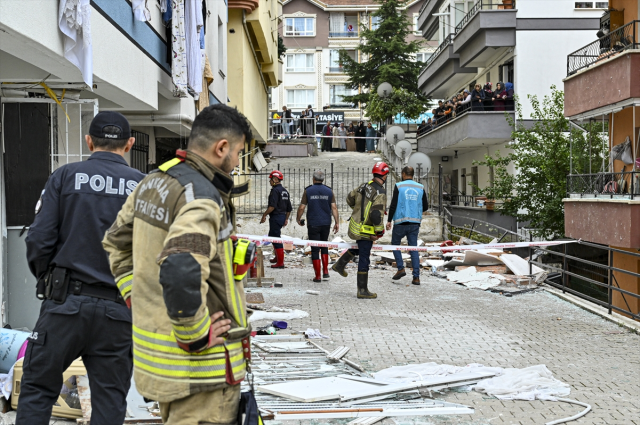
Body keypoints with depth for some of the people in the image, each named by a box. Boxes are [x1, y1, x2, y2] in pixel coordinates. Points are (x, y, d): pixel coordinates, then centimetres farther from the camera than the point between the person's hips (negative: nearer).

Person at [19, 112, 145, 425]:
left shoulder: (66, 176, 0)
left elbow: (39, 240, -6)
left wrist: (47, 280, 12)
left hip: (66, 303, -1)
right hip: (120, 310, 1)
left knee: (37, 388, 10)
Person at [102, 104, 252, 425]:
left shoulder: (152, 183, 8)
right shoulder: (202, 197, -22)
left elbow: (116, 241, 21)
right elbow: (181, 272, -37)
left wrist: (136, 296, 19)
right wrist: (195, 335, -24)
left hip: (154, 342, 9)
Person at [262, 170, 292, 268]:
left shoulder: (275, 190, -15)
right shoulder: (285, 191, 14)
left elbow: (272, 206, -24)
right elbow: (289, 208, 17)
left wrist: (264, 215, -16)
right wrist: (286, 219, 24)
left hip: (276, 217, -9)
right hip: (283, 216, 9)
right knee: (272, 236, 24)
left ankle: (280, 262, -4)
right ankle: (277, 256, 34)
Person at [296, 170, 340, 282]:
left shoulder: (308, 191, -4)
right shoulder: (329, 191, 2)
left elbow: (301, 207, -3)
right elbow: (334, 207, -4)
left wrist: (298, 219, 13)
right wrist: (337, 222, 0)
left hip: (313, 224, -2)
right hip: (326, 223, 3)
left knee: (315, 249, 2)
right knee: (324, 246, 19)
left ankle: (318, 276, 2)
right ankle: (325, 272, 9)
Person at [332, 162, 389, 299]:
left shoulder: (365, 185, 2)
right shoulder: (380, 193, -22)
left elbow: (350, 198, 15)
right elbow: (376, 214, -29)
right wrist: (379, 231, -17)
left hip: (355, 225, 8)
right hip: (365, 231, -8)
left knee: (359, 247, 35)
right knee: (364, 260, 0)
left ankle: (340, 265, 42)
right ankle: (362, 290, 8)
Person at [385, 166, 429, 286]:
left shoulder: (399, 186, -6)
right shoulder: (420, 188, 5)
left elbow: (393, 205, -10)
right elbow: (425, 207, 7)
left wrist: (389, 221, -2)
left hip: (401, 222, -3)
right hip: (415, 222, 3)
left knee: (395, 244, 17)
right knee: (413, 248, 5)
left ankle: (401, 269, 3)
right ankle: (416, 277, -1)